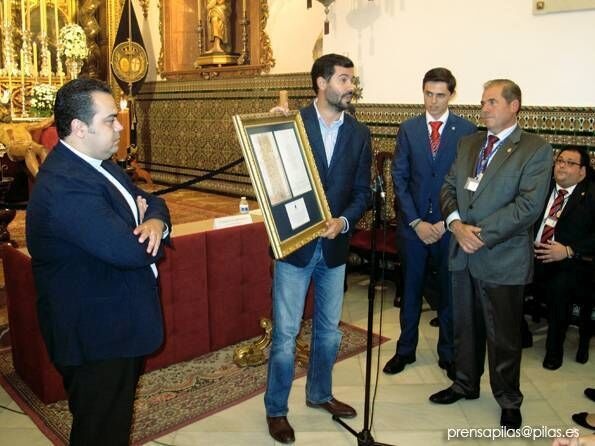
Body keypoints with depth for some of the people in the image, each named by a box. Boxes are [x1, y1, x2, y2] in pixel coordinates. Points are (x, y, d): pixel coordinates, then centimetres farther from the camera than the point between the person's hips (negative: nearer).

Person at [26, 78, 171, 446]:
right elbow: (131, 250, -33)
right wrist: (144, 229, -9)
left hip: (118, 325, 10)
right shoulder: (64, 187, -28)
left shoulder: (97, 163, 6)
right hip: (94, 335, -10)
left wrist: (155, 221, -18)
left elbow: (149, 201, 7)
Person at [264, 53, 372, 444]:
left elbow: (363, 190, 3)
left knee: (329, 328, 17)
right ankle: (276, 409, 21)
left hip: (335, 245, 4)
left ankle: (320, 394, 39)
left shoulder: (359, 133, 5)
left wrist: (344, 221, -14)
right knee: (286, 332, 3)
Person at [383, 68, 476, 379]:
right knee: (410, 289, 12)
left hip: (450, 224, -1)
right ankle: (405, 350, 27)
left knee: (449, 291, 10)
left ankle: (448, 354, 26)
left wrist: (447, 221, -9)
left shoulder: (467, 130, -2)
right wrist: (416, 221, -7)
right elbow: (399, 178, 1)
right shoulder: (408, 129, 3)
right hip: (413, 224, 2)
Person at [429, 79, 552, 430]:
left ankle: (509, 400, 27)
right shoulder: (468, 143, 12)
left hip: (503, 258, -5)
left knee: (503, 335, 7)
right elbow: (449, 187, 8)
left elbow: (528, 205, -16)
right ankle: (466, 384, 37)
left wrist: (482, 234, -18)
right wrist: (456, 224, -10)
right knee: (466, 326, 18)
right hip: (463, 253, 5)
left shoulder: (536, 149, -7)